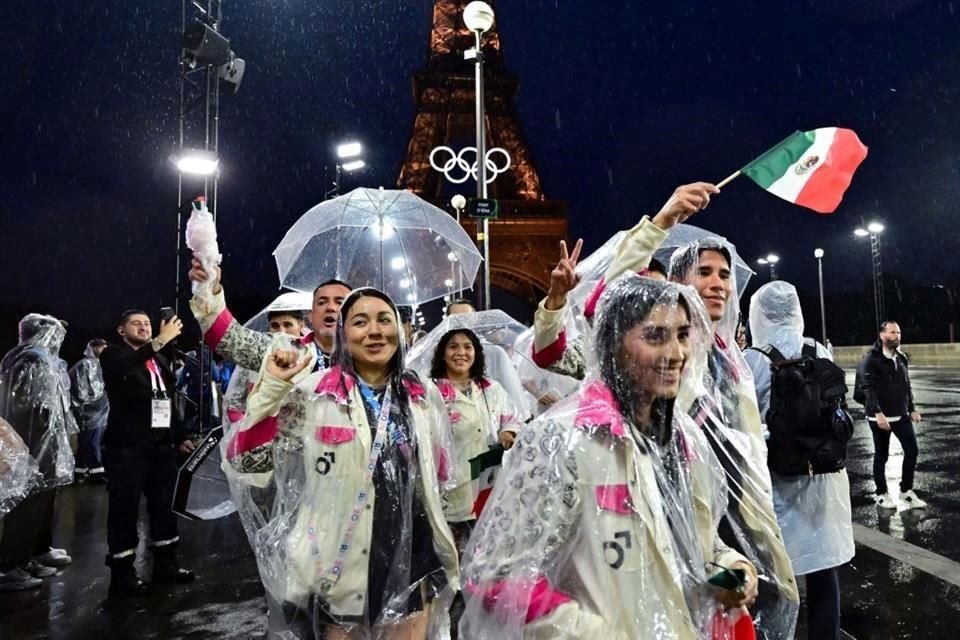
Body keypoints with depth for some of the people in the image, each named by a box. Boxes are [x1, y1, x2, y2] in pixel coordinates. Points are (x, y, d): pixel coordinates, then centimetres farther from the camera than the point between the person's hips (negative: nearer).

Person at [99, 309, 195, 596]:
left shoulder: (159, 360, 16)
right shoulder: (114, 355, -3)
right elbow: (125, 367, -29)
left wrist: (180, 437, 17)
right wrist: (160, 342, -40)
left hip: (161, 443, 6)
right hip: (127, 445, -6)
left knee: (164, 505, 11)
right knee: (125, 508, 0)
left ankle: (165, 563, 23)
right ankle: (122, 572, 10)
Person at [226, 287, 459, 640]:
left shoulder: (423, 394, 1)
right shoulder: (312, 393, -11)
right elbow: (245, 462, -13)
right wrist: (272, 385, -21)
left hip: (411, 557, 3)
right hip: (341, 562, -3)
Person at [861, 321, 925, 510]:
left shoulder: (901, 357, 10)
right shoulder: (872, 358, -12)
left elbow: (907, 386, 17)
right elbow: (868, 388, -18)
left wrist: (912, 409, 12)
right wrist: (878, 413, -25)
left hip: (901, 415, 6)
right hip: (880, 416, -6)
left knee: (912, 450, 4)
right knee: (881, 455, 5)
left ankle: (906, 490, 20)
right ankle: (882, 494, 18)